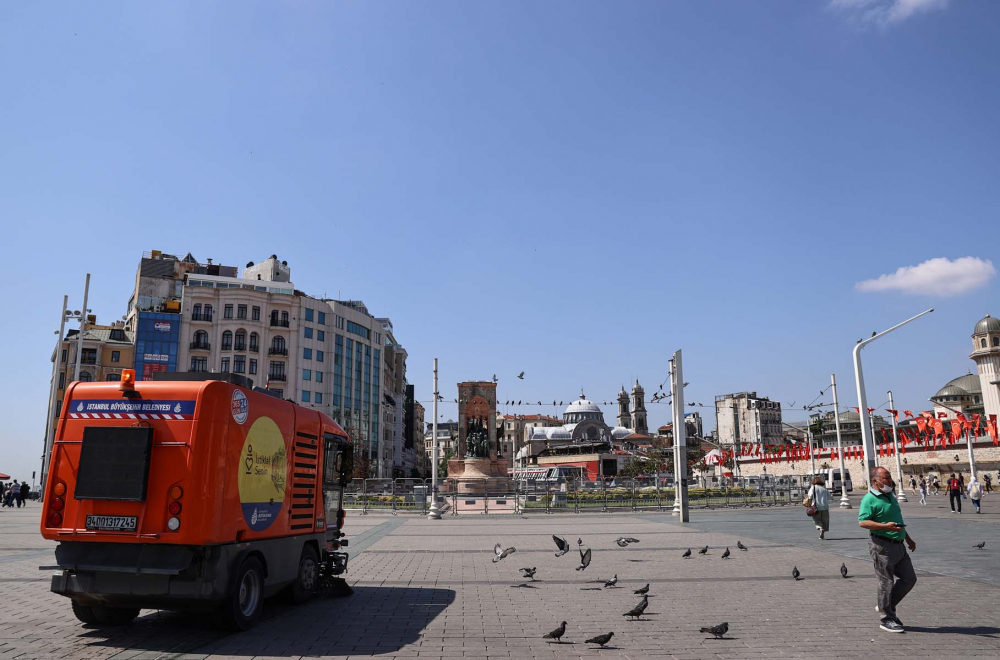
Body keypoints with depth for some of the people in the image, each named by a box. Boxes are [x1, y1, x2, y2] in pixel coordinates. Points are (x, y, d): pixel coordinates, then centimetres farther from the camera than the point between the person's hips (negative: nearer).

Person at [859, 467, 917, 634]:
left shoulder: (891, 496, 16)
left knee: (909, 579, 11)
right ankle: (886, 619, 12)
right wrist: (885, 526, -29)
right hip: (882, 545, -9)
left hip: (898, 545, 9)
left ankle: (886, 606, 26)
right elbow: (862, 522, -22)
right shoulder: (869, 499, -14)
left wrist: (908, 538, 27)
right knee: (886, 582, -1)